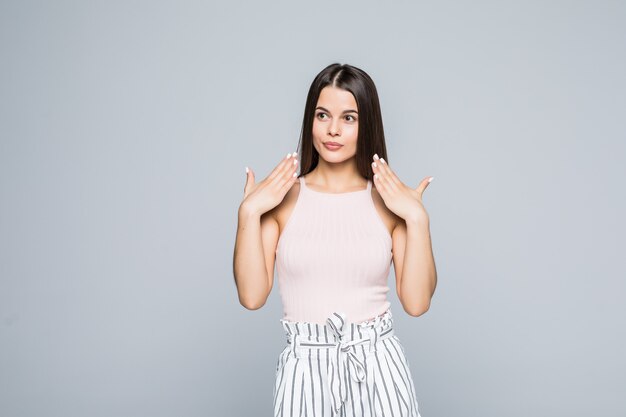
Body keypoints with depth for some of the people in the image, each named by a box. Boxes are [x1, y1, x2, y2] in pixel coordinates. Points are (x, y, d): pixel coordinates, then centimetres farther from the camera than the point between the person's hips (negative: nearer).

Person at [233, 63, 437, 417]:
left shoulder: (389, 201, -1)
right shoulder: (284, 198, -2)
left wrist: (417, 218, -12)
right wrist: (249, 212, -12)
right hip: (305, 368, 0)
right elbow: (252, 296, -7)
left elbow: (417, 302, -6)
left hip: (378, 365, 1)